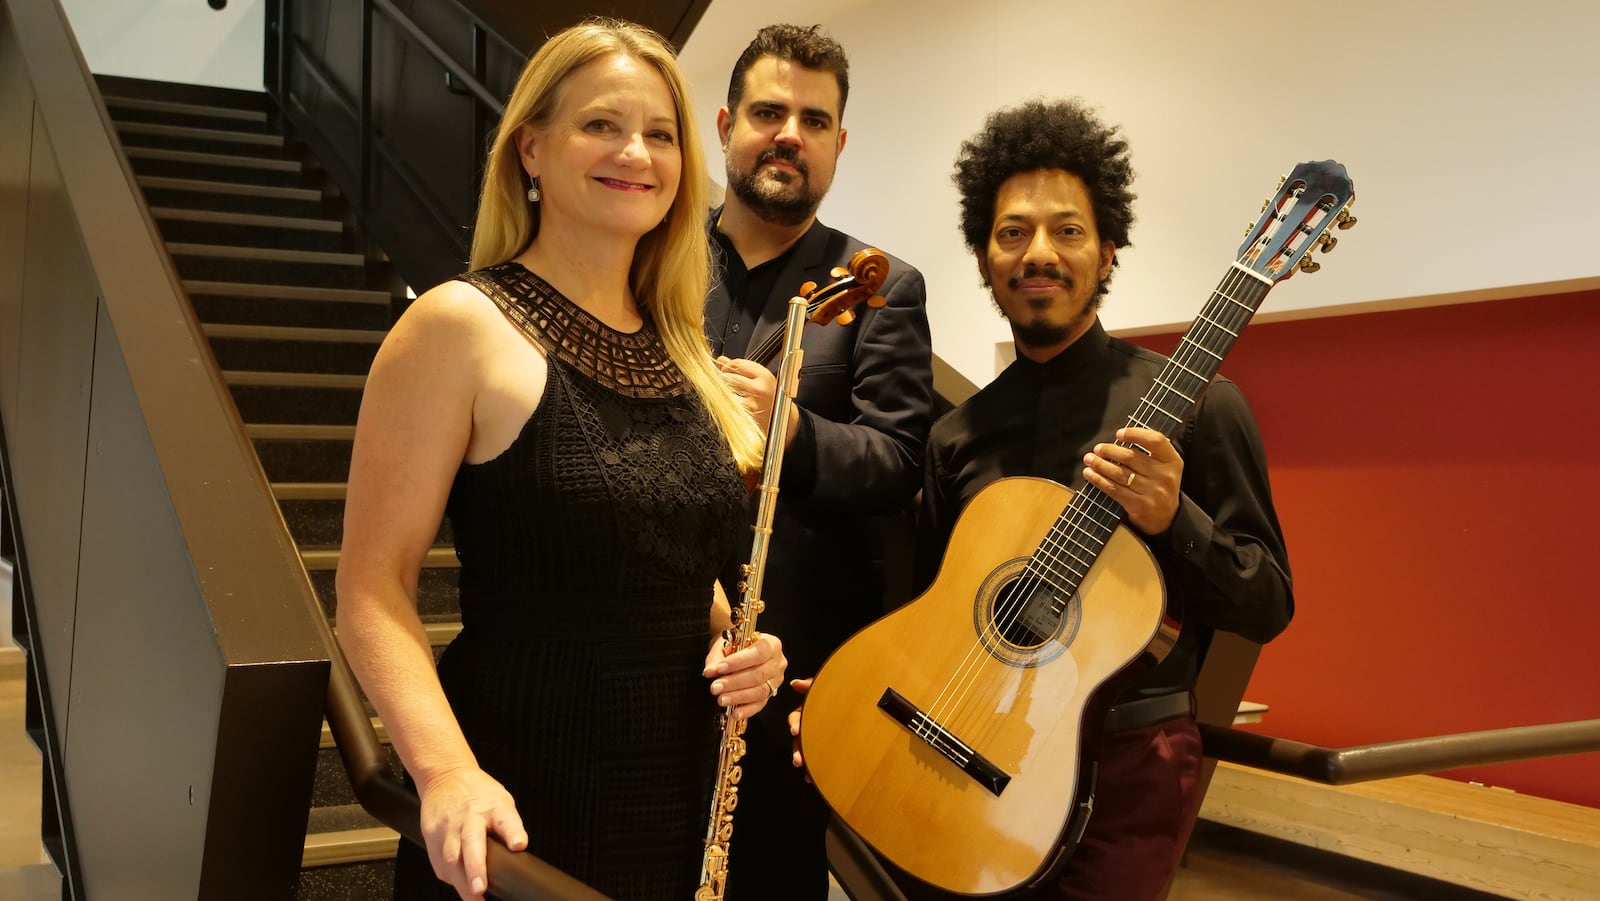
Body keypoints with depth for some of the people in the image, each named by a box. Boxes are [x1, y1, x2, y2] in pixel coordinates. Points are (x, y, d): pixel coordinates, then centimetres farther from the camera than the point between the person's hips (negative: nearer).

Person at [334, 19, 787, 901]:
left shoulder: (677, 346, 8)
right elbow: (373, 587, -13)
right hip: (521, 798, -6)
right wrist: (447, 770, -26)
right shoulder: (460, 326, -11)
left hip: (681, 789, 6)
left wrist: (743, 648, 0)